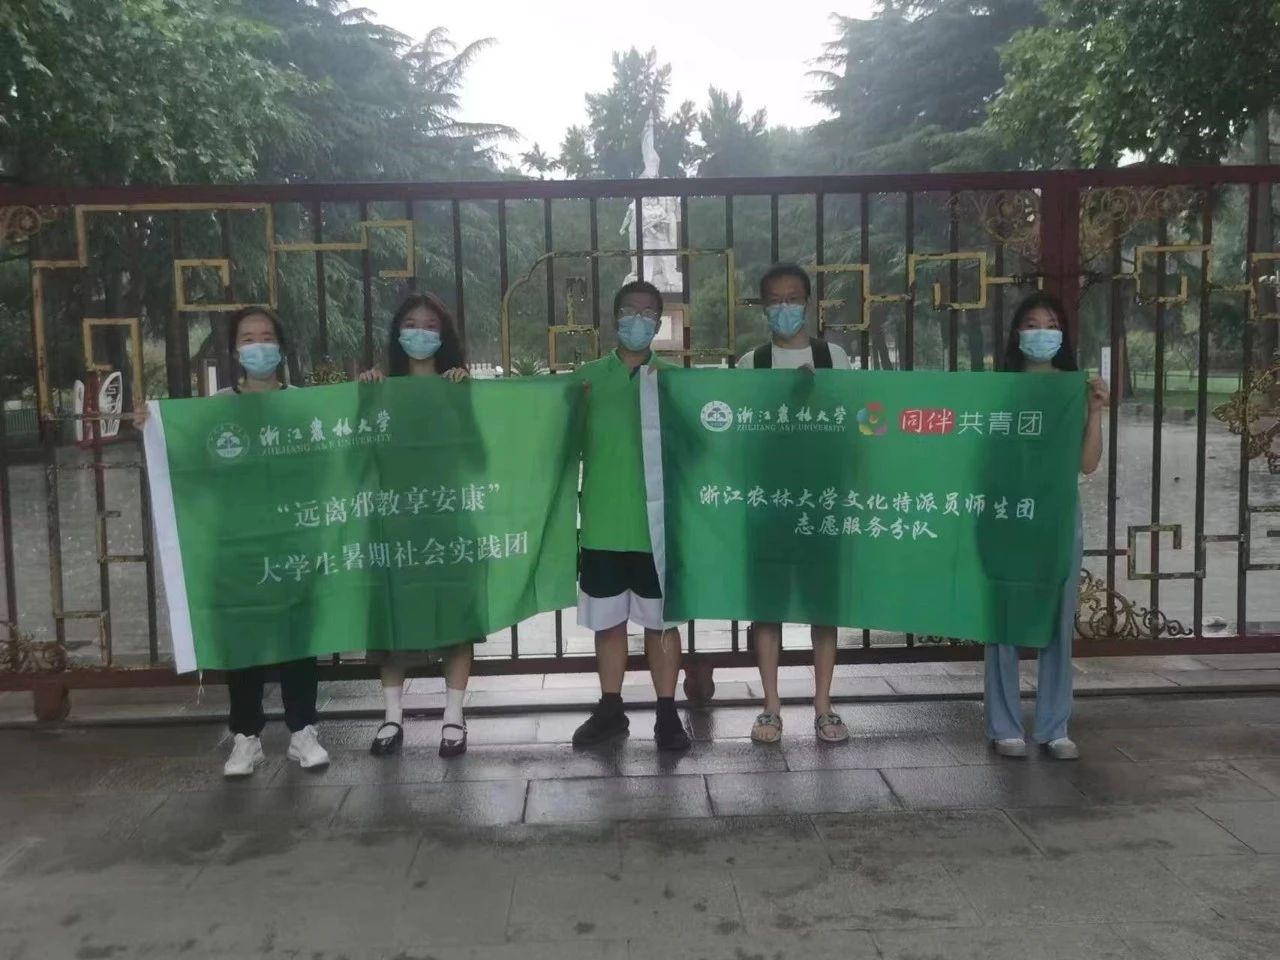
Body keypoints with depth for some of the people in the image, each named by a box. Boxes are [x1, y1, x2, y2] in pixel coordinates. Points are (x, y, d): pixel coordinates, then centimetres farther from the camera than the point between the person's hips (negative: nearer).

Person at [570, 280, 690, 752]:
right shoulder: (587, 376, 5)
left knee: (662, 620, 6)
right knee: (607, 621, 11)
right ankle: (610, 709, 23)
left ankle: (667, 713, 15)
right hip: (602, 522, 1)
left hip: (657, 522, -1)